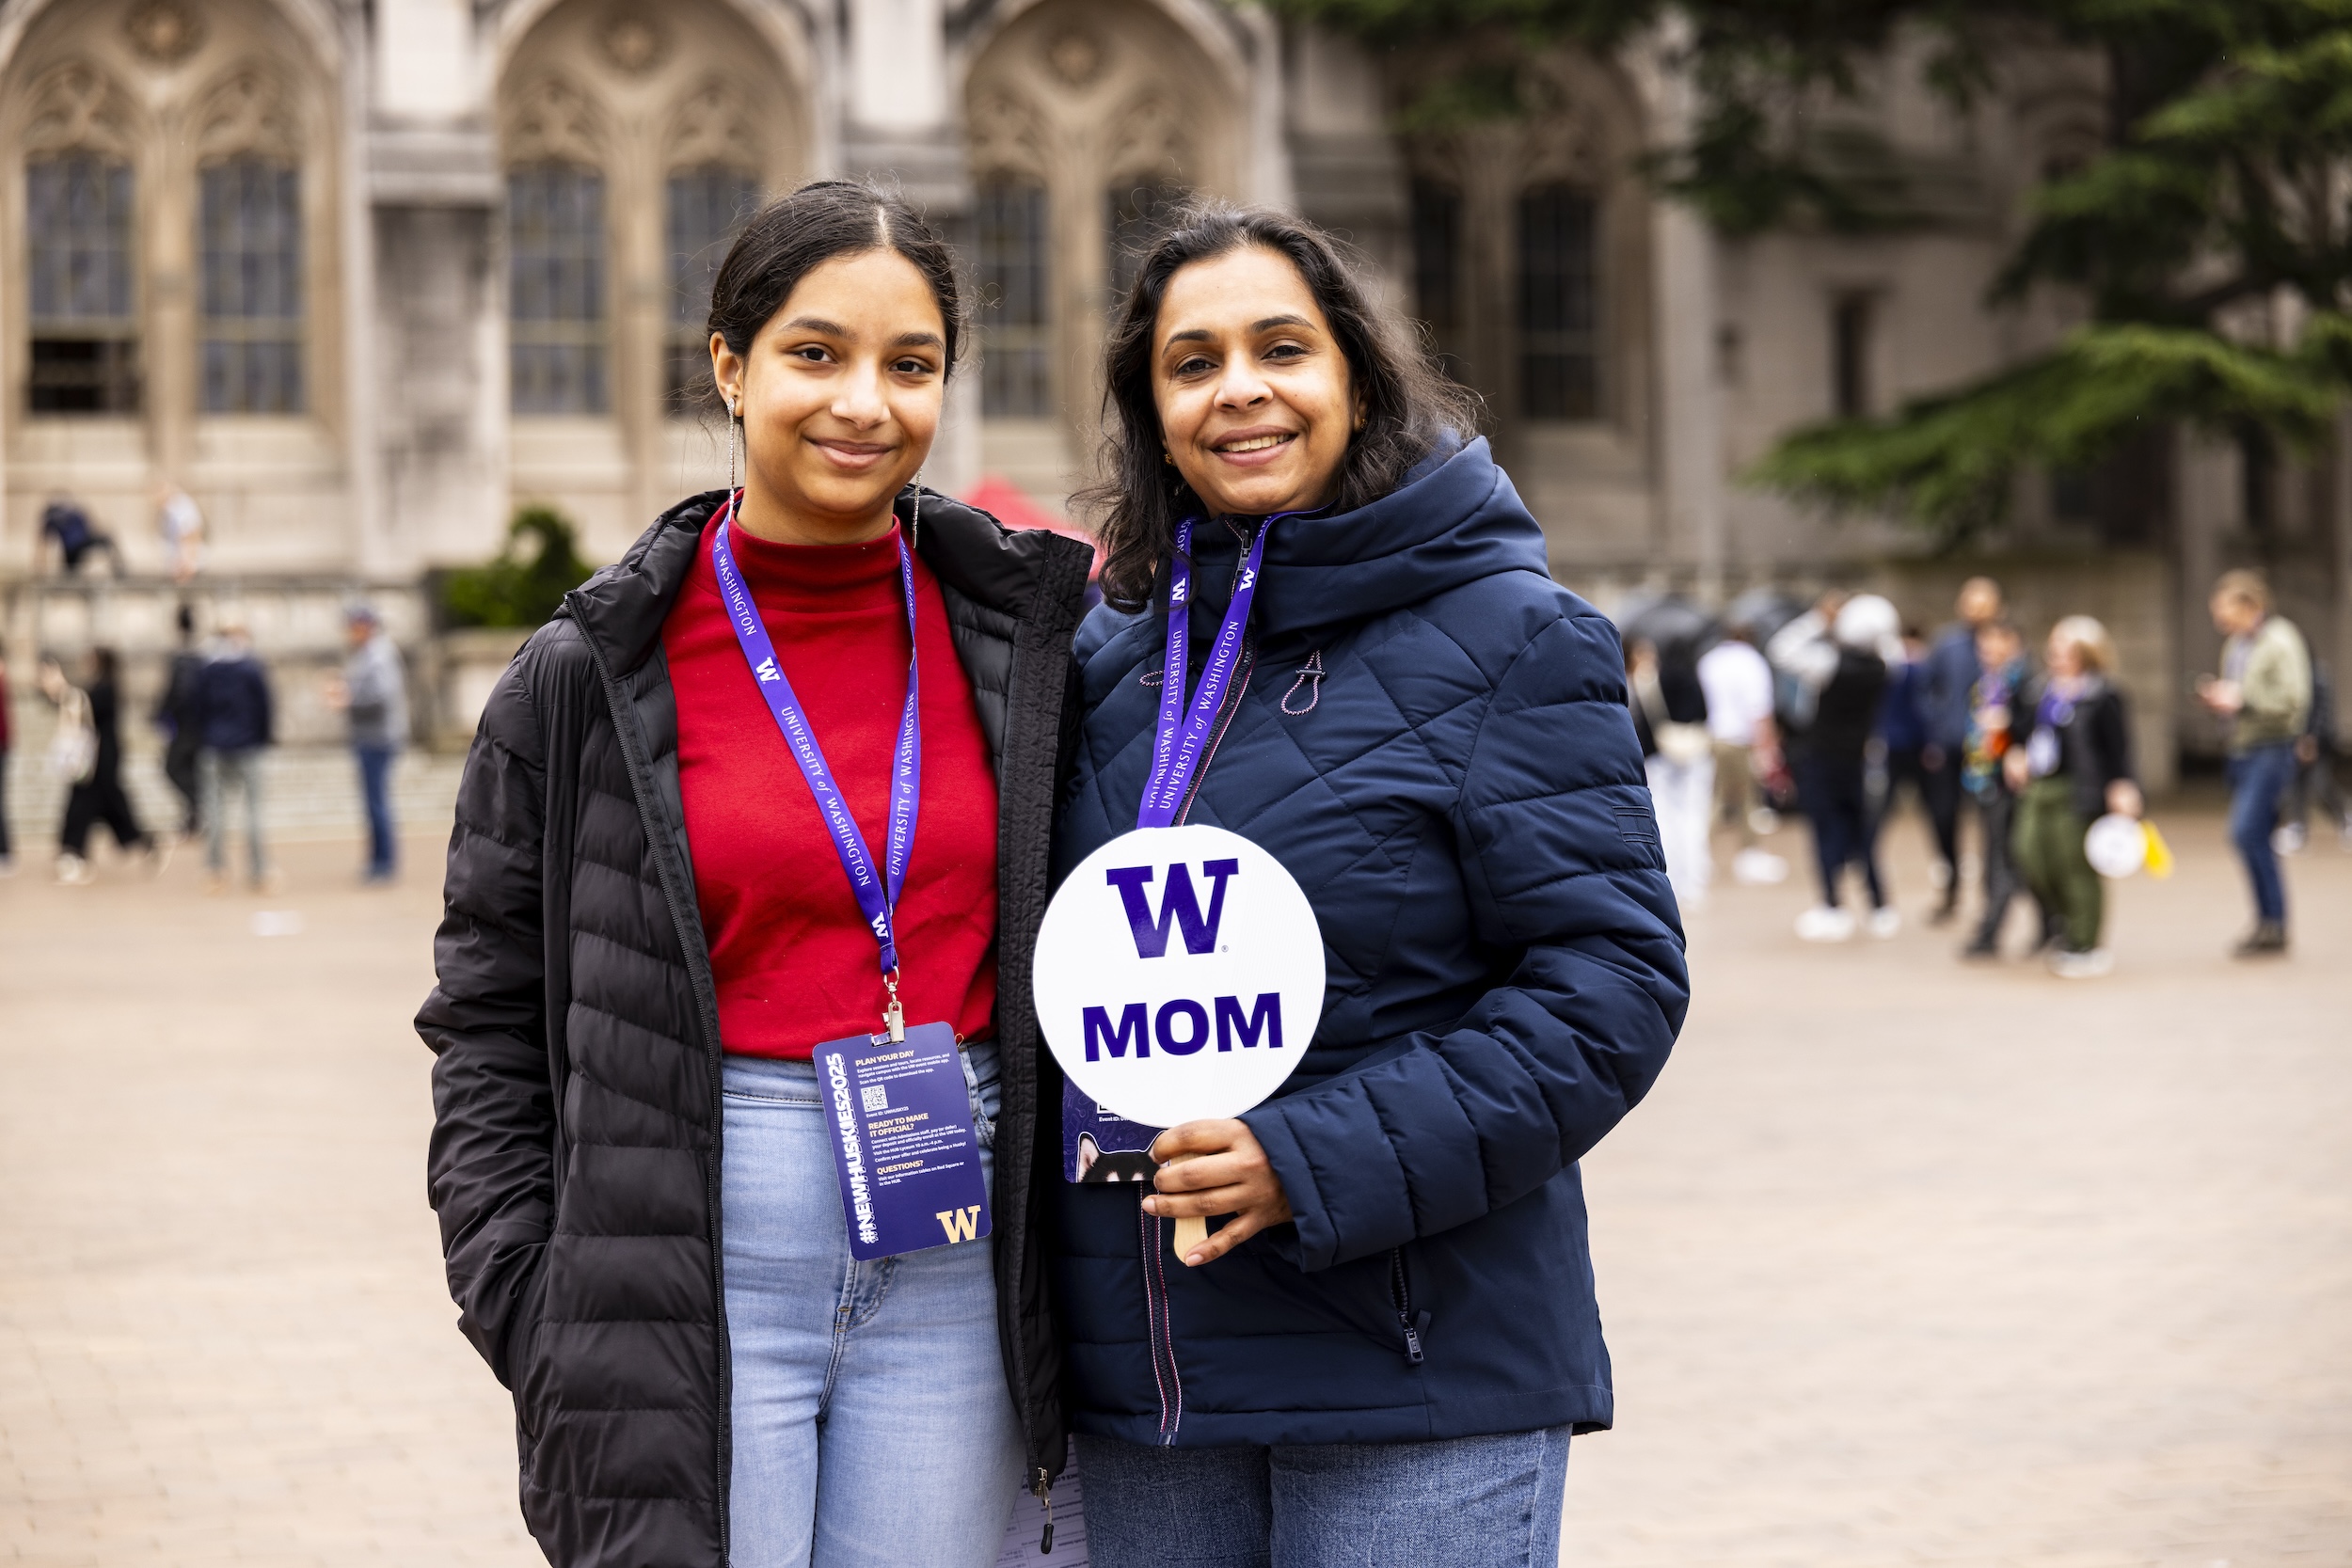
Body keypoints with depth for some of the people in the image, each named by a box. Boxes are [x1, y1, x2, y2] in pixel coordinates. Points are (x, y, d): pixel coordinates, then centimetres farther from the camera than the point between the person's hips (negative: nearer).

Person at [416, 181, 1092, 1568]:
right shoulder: (594, 676, -1)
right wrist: (541, 1317, -5)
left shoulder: (1026, 632, 5)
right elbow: (489, 1023, 4)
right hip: (703, 1258, -2)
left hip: (953, 1268, 2)